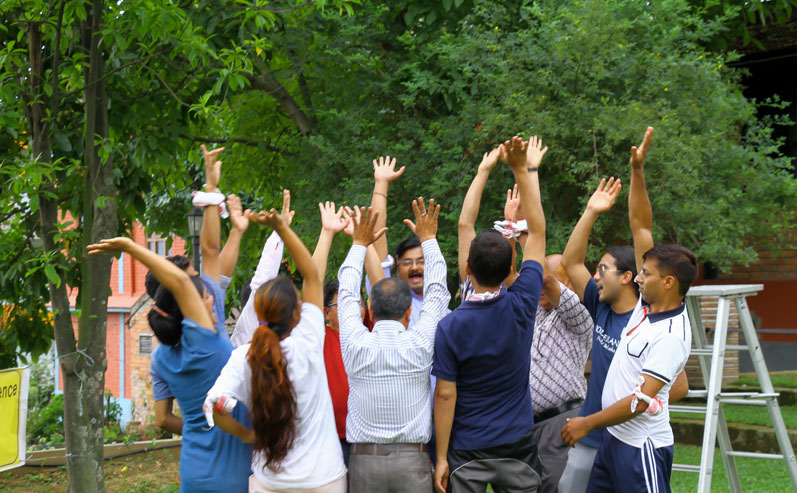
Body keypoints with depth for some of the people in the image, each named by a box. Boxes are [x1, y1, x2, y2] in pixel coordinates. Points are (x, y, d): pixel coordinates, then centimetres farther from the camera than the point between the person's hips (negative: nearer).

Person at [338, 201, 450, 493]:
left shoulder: (356, 346, -4)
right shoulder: (419, 345, -6)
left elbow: (346, 293, 13)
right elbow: (437, 291, 9)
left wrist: (359, 243, 24)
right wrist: (428, 239, 20)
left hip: (364, 460, 1)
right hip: (413, 459, -1)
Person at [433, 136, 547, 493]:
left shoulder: (450, 327, -14)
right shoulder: (521, 307, -8)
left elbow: (445, 395, -12)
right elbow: (537, 231, 1)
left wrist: (441, 457, -5)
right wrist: (524, 170, 4)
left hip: (468, 450, -2)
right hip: (517, 445, 2)